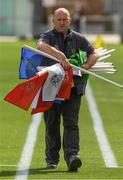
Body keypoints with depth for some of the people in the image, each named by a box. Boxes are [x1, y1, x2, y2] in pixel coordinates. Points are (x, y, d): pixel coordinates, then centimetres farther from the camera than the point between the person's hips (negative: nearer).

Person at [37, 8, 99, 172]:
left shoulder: (78, 39, 12)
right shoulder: (47, 37, 3)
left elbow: (94, 54, 13)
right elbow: (41, 45, -20)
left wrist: (85, 66, -8)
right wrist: (60, 56, -33)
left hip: (72, 86, 0)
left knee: (71, 122, -10)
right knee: (51, 124, 6)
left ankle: (72, 156, -22)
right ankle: (52, 159, 17)